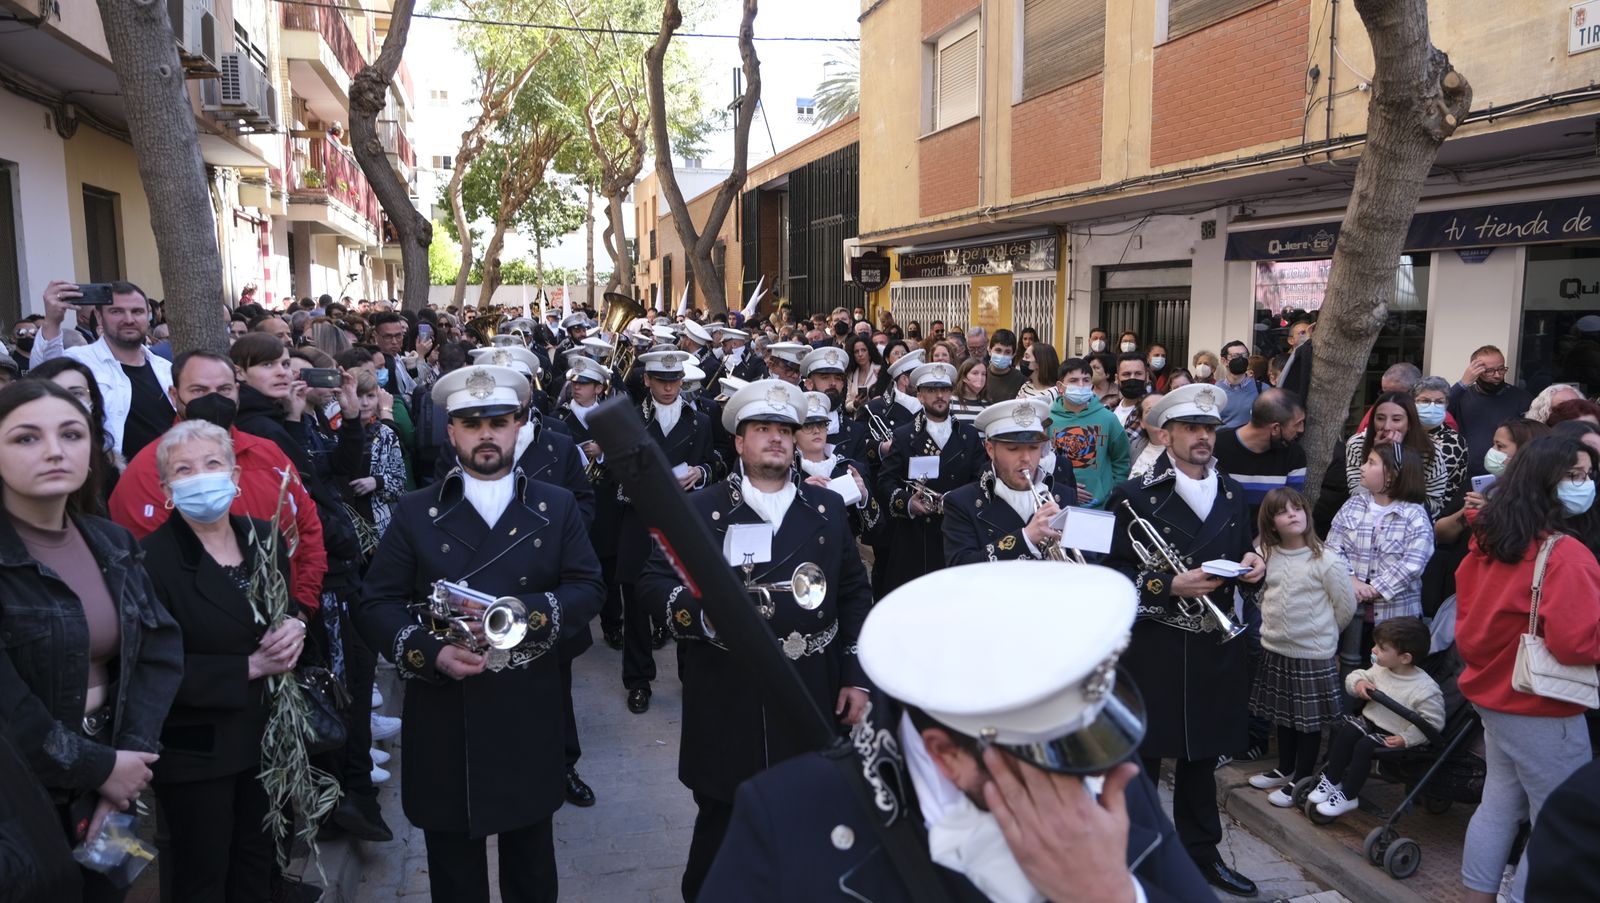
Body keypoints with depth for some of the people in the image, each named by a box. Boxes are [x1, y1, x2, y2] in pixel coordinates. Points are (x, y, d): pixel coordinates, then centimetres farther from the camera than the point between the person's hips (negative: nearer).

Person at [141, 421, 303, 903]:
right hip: (196, 748, -5)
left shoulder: (263, 537, 1)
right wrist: (249, 668, -20)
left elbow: (296, 606, 13)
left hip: (266, 733, 6)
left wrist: (295, 628, -10)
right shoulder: (151, 558, -18)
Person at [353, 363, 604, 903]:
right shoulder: (416, 512, 1)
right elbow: (376, 605, -3)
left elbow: (589, 588, -2)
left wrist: (527, 613, -20)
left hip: (530, 714, 1)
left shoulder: (557, 507, 3)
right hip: (443, 718, 0)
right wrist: (431, 653, -20)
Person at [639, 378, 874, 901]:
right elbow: (653, 579, -2)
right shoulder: (701, 510, 2)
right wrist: (699, 608, -21)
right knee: (719, 821, 11)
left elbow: (855, 595, 10)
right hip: (725, 700, -1)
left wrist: (857, 676, 4)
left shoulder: (828, 509, 8)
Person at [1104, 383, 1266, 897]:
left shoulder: (1231, 493, 9)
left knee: (1202, 755, 19)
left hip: (1215, 645, 5)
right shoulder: (1136, 495, -10)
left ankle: (1201, 853, 34)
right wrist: (1170, 586, -23)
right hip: (1154, 647, -5)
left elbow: (1241, 558, 18)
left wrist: (1251, 565, -4)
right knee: (1142, 758, 6)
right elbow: (1116, 574, -12)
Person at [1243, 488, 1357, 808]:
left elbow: (1346, 607, -8)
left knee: (1309, 720, 8)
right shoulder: (1267, 556, -1)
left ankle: (1301, 780, 22)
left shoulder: (1327, 560, -17)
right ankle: (1284, 769, 37)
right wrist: (1276, 625, 11)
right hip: (1275, 650, 6)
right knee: (1283, 714, 20)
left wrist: (1321, 634, 3)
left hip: (1313, 654, -6)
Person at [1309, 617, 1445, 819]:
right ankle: (1331, 780, -5)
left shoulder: (1426, 689, -21)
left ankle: (1348, 796, -10)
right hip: (1369, 721, 6)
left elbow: (1432, 722, -17)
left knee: (1364, 746, -25)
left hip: (1393, 736, -6)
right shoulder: (1380, 669, -1)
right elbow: (1357, 674, 15)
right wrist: (1358, 683, -10)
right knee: (1344, 732, -19)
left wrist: (1406, 739, -23)